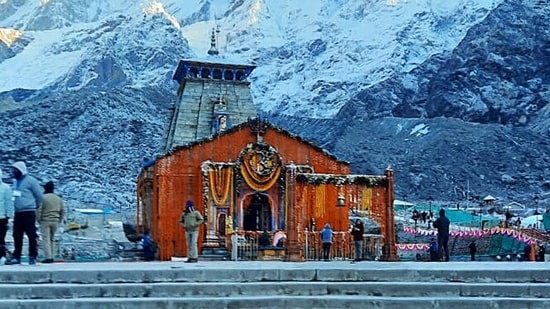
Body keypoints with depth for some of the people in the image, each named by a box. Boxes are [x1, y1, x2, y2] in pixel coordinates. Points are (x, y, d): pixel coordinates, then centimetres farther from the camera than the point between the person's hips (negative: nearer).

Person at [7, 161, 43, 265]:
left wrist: (35, 206, 4)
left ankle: (32, 257, 2)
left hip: (28, 212, -7)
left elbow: (39, 195, -5)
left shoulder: (30, 181, -8)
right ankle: (16, 257, 14)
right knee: (17, 236, 8)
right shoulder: (16, 181, 15)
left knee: (31, 235, -4)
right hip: (18, 213, 8)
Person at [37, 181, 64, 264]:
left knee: (46, 239, -4)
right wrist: (59, 220, 18)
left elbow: (38, 210, -13)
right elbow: (63, 211, 11)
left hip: (45, 221, -5)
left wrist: (39, 220, -1)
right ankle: (52, 257, 15)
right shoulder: (58, 198, 10)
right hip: (55, 221, 5)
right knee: (52, 239, 14)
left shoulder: (43, 198, -10)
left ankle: (48, 257, -9)